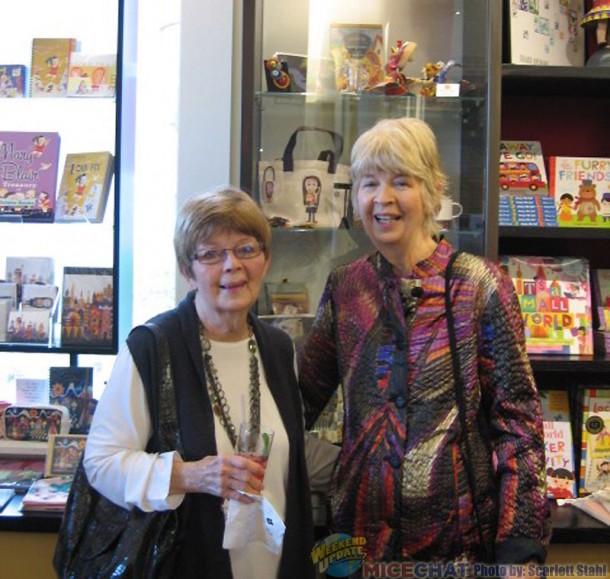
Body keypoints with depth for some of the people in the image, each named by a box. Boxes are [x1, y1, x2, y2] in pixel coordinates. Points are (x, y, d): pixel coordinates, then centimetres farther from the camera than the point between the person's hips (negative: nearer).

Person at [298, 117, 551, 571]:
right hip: (361, 525, 3)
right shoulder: (344, 287, 1)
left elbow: (517, 418, -8)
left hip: (460, 531, -3)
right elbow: (306, 394, 10)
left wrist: (520, 543, -12)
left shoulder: (482, 285, -9)